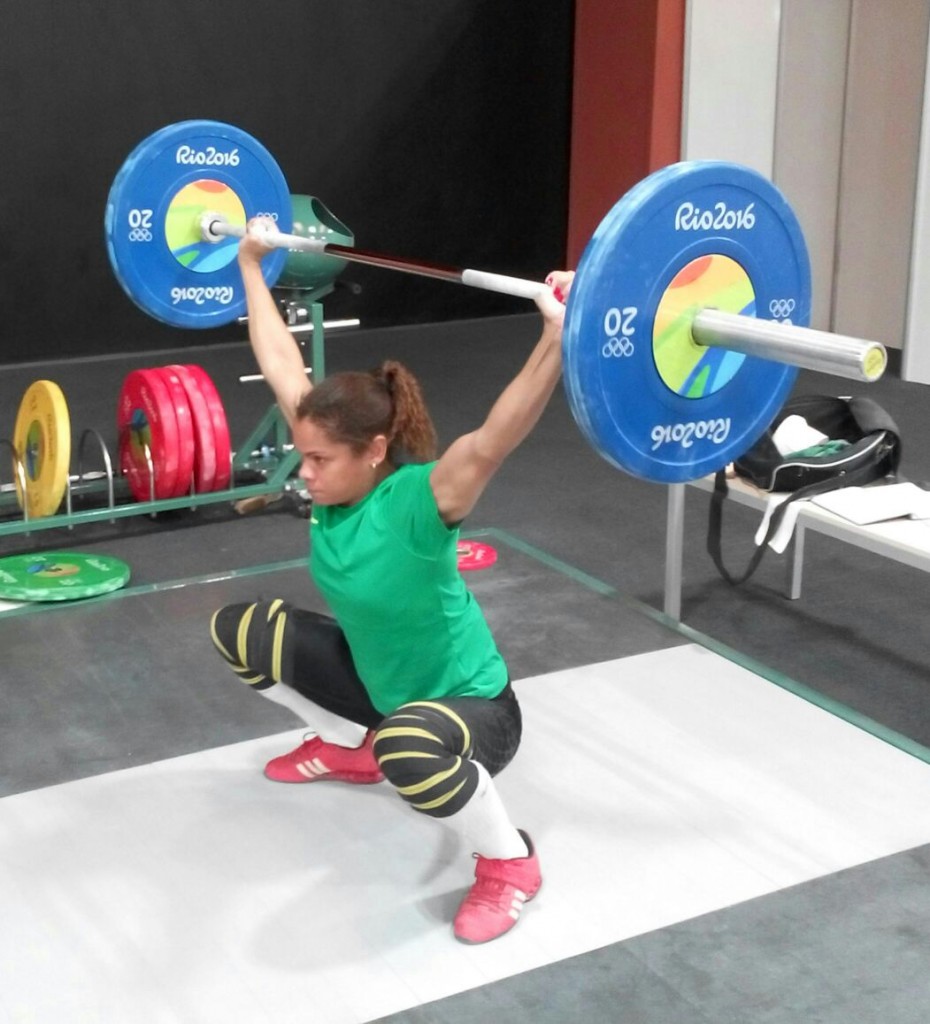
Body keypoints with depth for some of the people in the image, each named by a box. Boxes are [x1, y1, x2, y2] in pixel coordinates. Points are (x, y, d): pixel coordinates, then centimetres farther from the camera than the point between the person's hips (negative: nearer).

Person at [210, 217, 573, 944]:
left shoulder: (420, 500, -32)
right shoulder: (335, 482, -13)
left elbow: (493, 441, -52)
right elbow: (282, 365, -4)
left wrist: (559, 337, -66)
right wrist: (250, 265, 4)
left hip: (470, 706, -8)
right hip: (376, 681, 8)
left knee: (407, 747, -43)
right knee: (239, 631, 10)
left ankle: (510, 862, -12)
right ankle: (345, 746, 28)